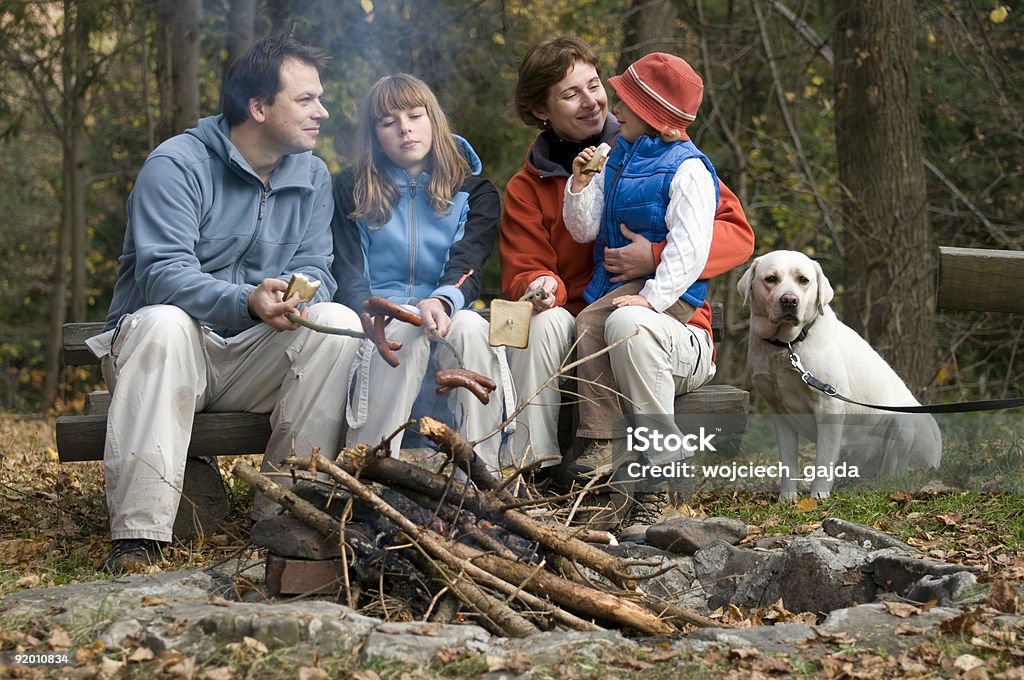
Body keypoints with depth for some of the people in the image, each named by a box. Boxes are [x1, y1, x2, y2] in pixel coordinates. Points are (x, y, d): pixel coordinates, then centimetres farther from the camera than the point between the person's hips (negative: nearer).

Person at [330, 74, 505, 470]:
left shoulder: (474, 192, 12)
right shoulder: (352, 190, 12)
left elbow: (467, 269, -5)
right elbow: (349, 279, 2)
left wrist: (442, 302, -30)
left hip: (445, 318, 1)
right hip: (373, 327, -1)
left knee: (471, 327, -34)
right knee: (407, 329, -35)